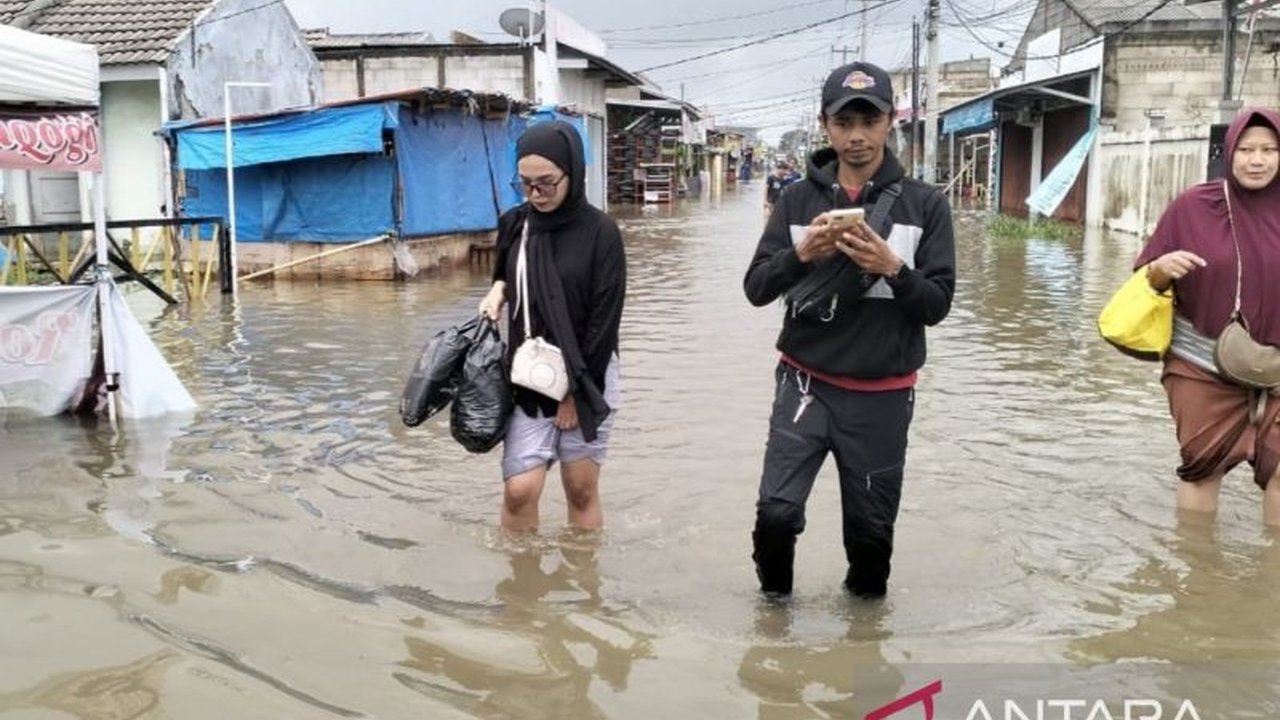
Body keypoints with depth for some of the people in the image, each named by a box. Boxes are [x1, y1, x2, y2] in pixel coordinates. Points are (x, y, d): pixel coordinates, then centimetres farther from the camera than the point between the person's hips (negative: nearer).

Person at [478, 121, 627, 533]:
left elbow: (604, 319, -11)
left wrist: (576, 390, -11)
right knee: (519, 490, -5)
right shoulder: (514, 225, 1)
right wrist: (498, 289, -4)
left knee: (581, 489, 4)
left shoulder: (600, 232, -11)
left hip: (588, 379, -3)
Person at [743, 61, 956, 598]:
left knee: (871, 527, 9)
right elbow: (755, 288, -1)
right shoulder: (799, 198, 2)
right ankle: (773, 596, 20)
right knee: (776, 511, -9)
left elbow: (937, 304, -3)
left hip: (882, 396, 0)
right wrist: (801, 254, -19)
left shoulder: (924, 204, -1)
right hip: (806, 383, 0)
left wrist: (893, 269, -22)